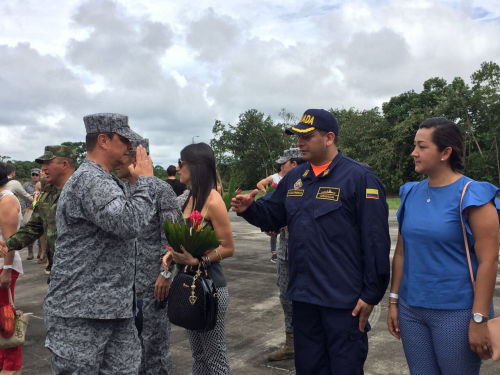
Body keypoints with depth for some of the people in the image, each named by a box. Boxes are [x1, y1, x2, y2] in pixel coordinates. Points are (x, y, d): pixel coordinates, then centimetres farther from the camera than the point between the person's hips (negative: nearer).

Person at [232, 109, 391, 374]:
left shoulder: (359, 177, -12)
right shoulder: (293, 178, 9)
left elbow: (375, 240, -14)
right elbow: (273, 217, 16)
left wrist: (371, 293, -14)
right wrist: (250, 209, -5)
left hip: (343, 299, -6)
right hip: (303, 295, 6)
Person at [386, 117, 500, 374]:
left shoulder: (472, 195, -11)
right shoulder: (411, 193, 4)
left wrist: (479, 320, -15)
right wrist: (394, 300, 8)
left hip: (456, 312, -5)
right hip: (411, 309, 5)